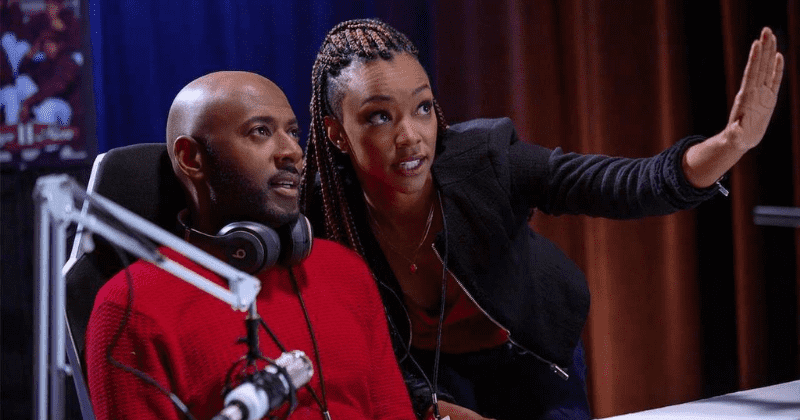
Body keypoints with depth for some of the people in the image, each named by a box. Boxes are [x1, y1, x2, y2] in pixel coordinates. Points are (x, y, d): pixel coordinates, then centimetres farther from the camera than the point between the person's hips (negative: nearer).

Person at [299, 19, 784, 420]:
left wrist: (729, 145, -54)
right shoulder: (326, 221, -24)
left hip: (535, 363, 1)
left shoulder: (482, 157, -27)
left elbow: (624, 188, -38)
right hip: (433, 376, 0)